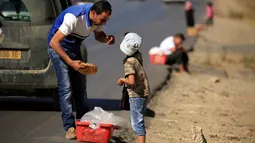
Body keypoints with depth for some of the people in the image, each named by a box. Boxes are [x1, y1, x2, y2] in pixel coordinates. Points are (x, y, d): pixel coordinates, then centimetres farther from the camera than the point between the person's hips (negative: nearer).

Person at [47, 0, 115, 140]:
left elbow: (98, 35, 8)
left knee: (80, 88, 8)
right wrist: (71, 63, -35)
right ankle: (69, 127, -13)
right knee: (66, 88, -14)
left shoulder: (98, 17, -13)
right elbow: (54, 42, -32)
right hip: (58, 48, -7)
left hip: (75, 49, 7)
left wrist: (107, 39, -16)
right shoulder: (74, 17, -35)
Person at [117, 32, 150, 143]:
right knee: (139, 122, 19)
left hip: (136, 96, -9)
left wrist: (122, 80, -10)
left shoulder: (128, 63, -19)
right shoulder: (138, 56, 3)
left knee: (137, 123, -6)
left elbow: (131, 81, -29)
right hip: (144, 93, 9)